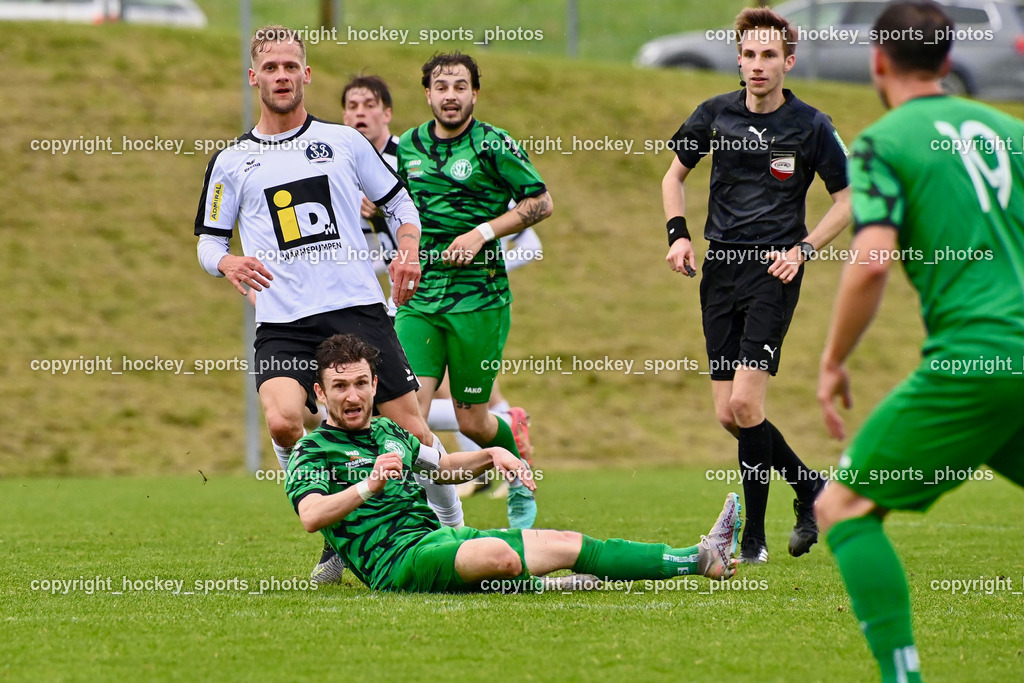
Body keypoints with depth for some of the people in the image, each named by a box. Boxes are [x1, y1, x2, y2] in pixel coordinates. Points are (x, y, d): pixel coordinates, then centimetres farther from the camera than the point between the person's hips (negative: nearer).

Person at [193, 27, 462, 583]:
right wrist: (229, 264, -8)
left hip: (358, 308, 0)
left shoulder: (344, 141, 10)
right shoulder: (231, 162, 10)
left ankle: (453, 528, 21)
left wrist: (408, 250, -1)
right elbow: (209, 242, 15)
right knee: (282, 421, -25)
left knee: (408, 427, -2)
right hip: (283, 323, 0)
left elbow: (398, 202, 18)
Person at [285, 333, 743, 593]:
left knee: (564, 543, -7)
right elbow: (310, 516, -20)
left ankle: (699, 559, -12)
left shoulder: (388, 431, 21)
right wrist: (367, 487, -34)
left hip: (438, 538, 7)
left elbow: (440, 465, 37)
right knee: (500, 556, -36)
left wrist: (491, 455, 19)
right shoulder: (312, 451, -2)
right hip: (396, 558, -7)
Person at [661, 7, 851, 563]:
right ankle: (808, 485, 23)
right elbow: (675, 174, 20)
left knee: (745, 402, -16)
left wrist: (803, 249, -8)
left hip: (773, 272, -5)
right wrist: (678, 234, 5)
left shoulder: (810, 127, -5)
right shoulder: (715, 115, 4)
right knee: (728, 414, 2)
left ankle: (753, 538, -4)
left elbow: (848, 198, 4)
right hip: (719, 271, 5)